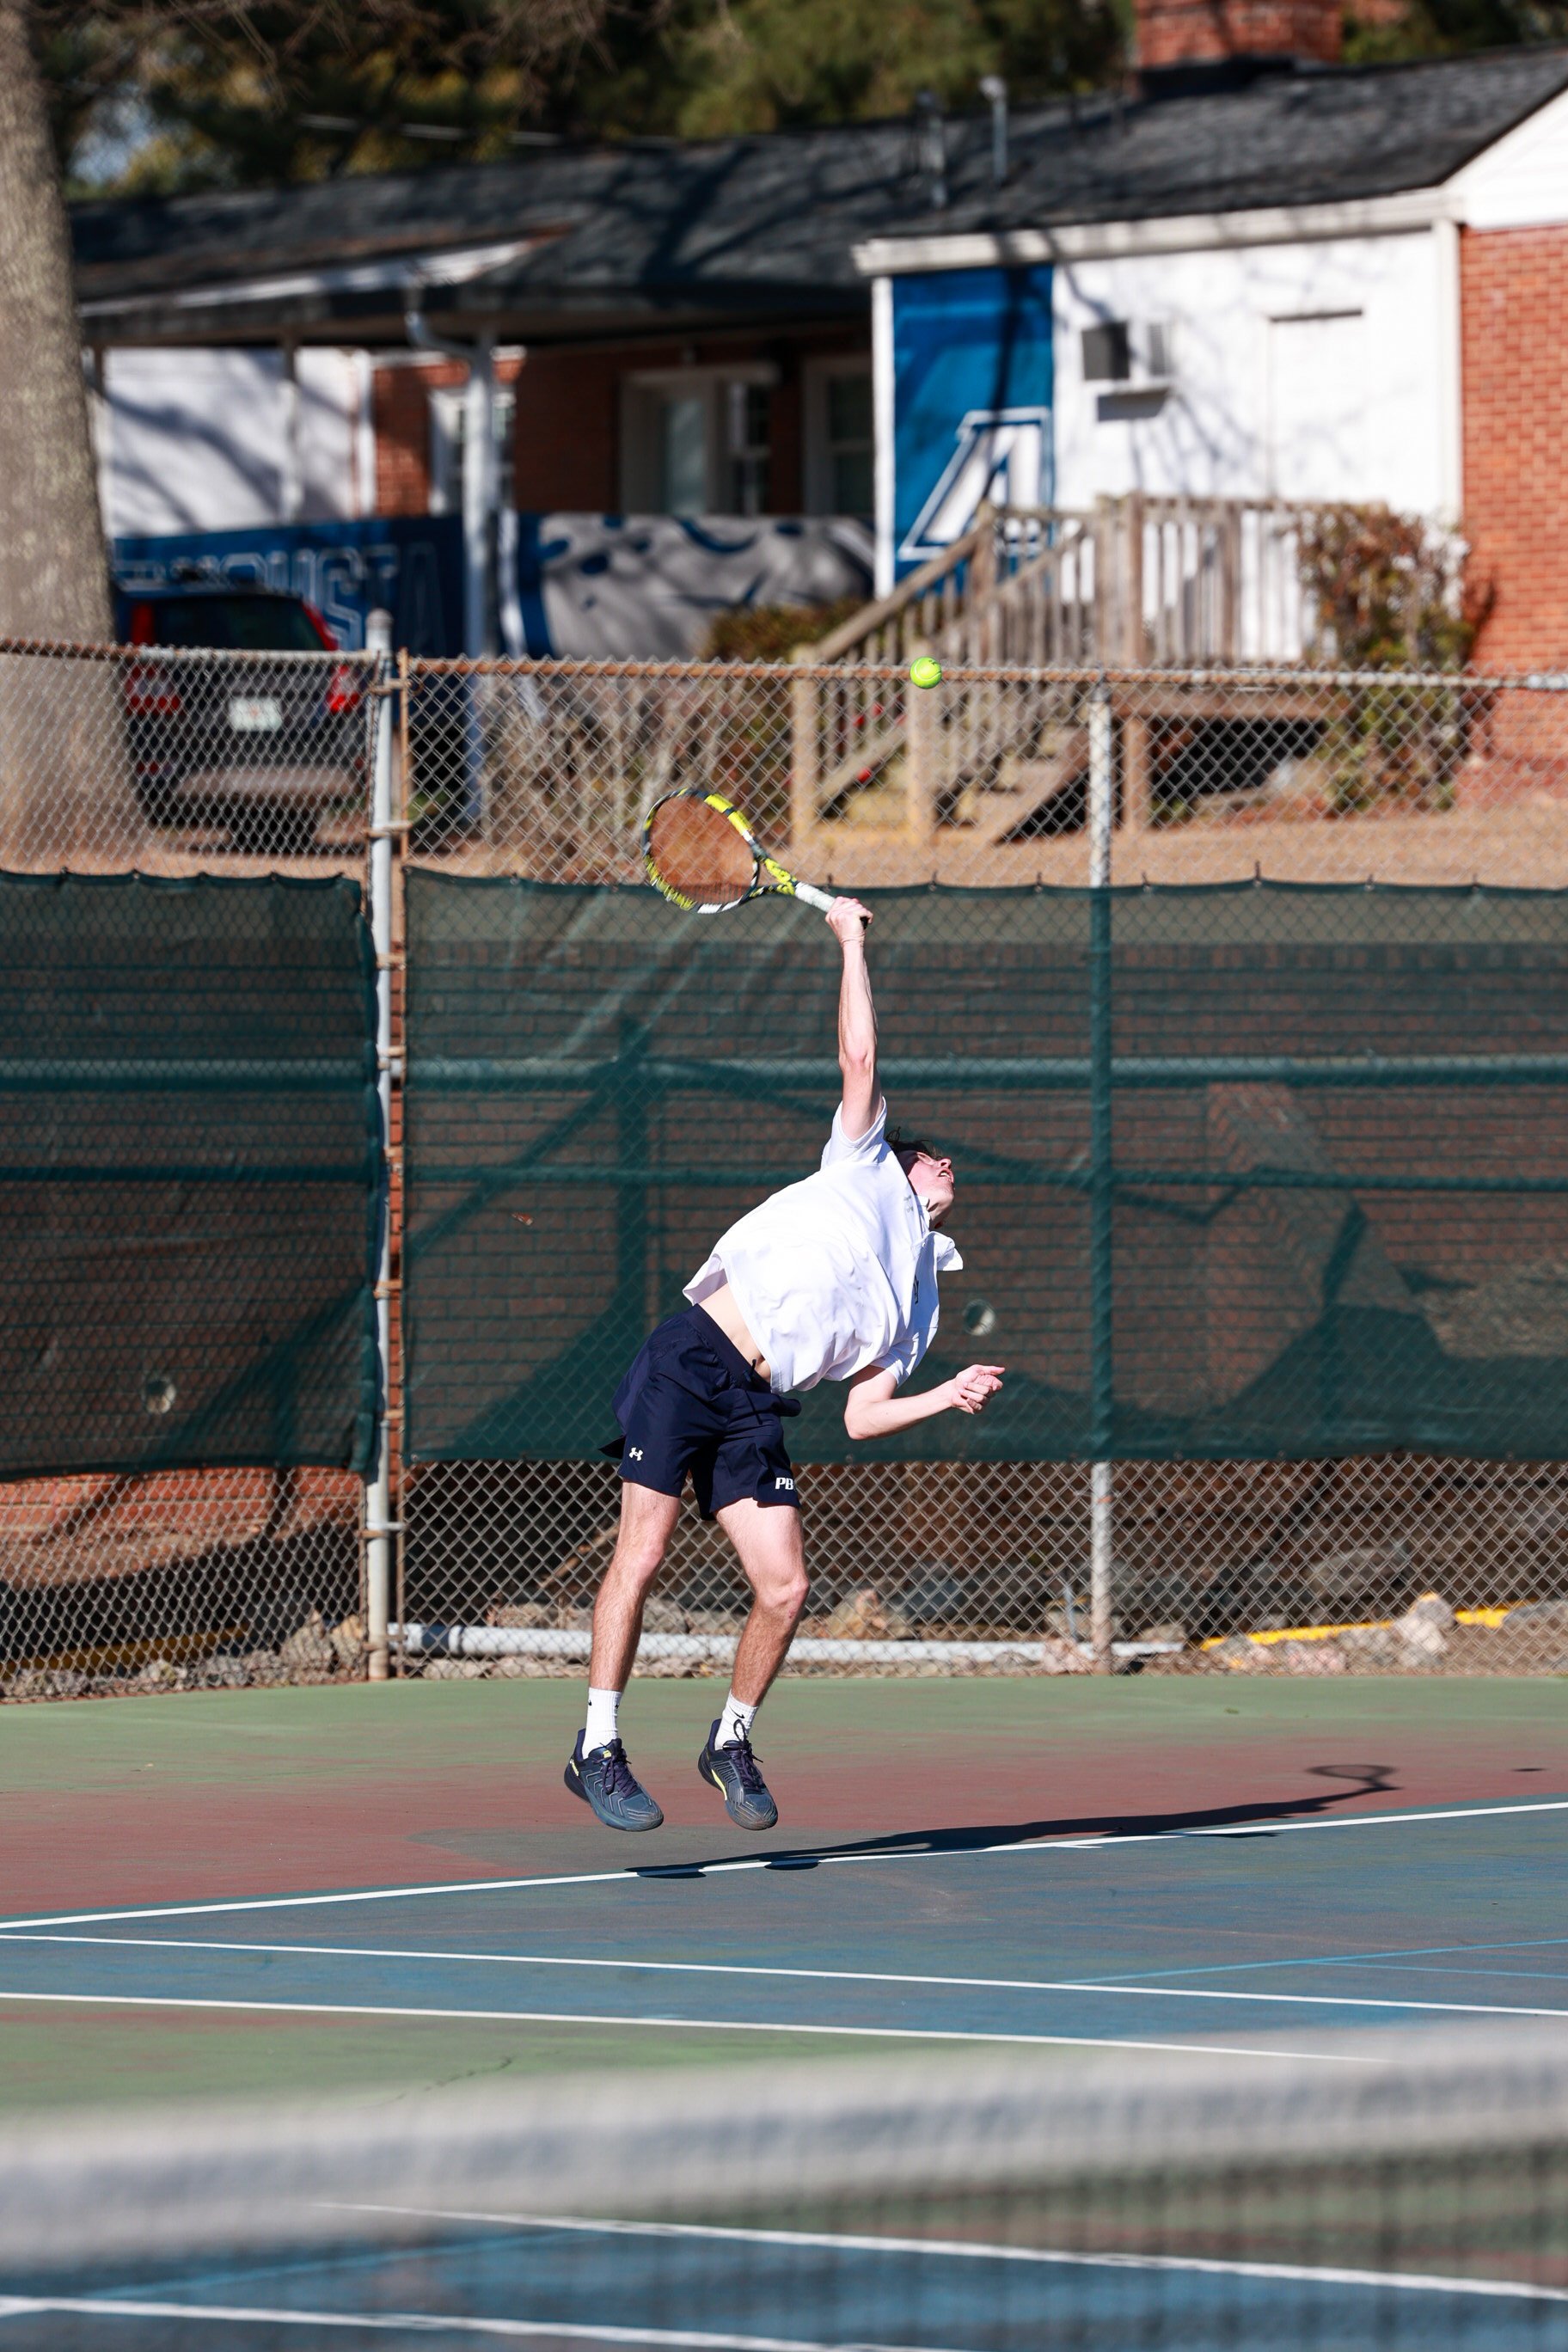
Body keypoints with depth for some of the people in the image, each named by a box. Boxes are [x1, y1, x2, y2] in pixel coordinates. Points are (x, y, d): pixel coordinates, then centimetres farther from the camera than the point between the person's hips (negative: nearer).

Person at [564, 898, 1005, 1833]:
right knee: (643, 1552, -13)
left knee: (785, 1588, -8)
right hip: (691, 1362, -5)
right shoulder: (863, 1170, 14)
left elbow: (861, 1415, 17)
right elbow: (860, 1055, 8)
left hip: (753, 1408, 5)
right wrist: (852, 941, 13)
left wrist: (948, 1396, 4)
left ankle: (733, 1741, 15)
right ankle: (598, 1749, -8)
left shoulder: (916, 1309, 24)